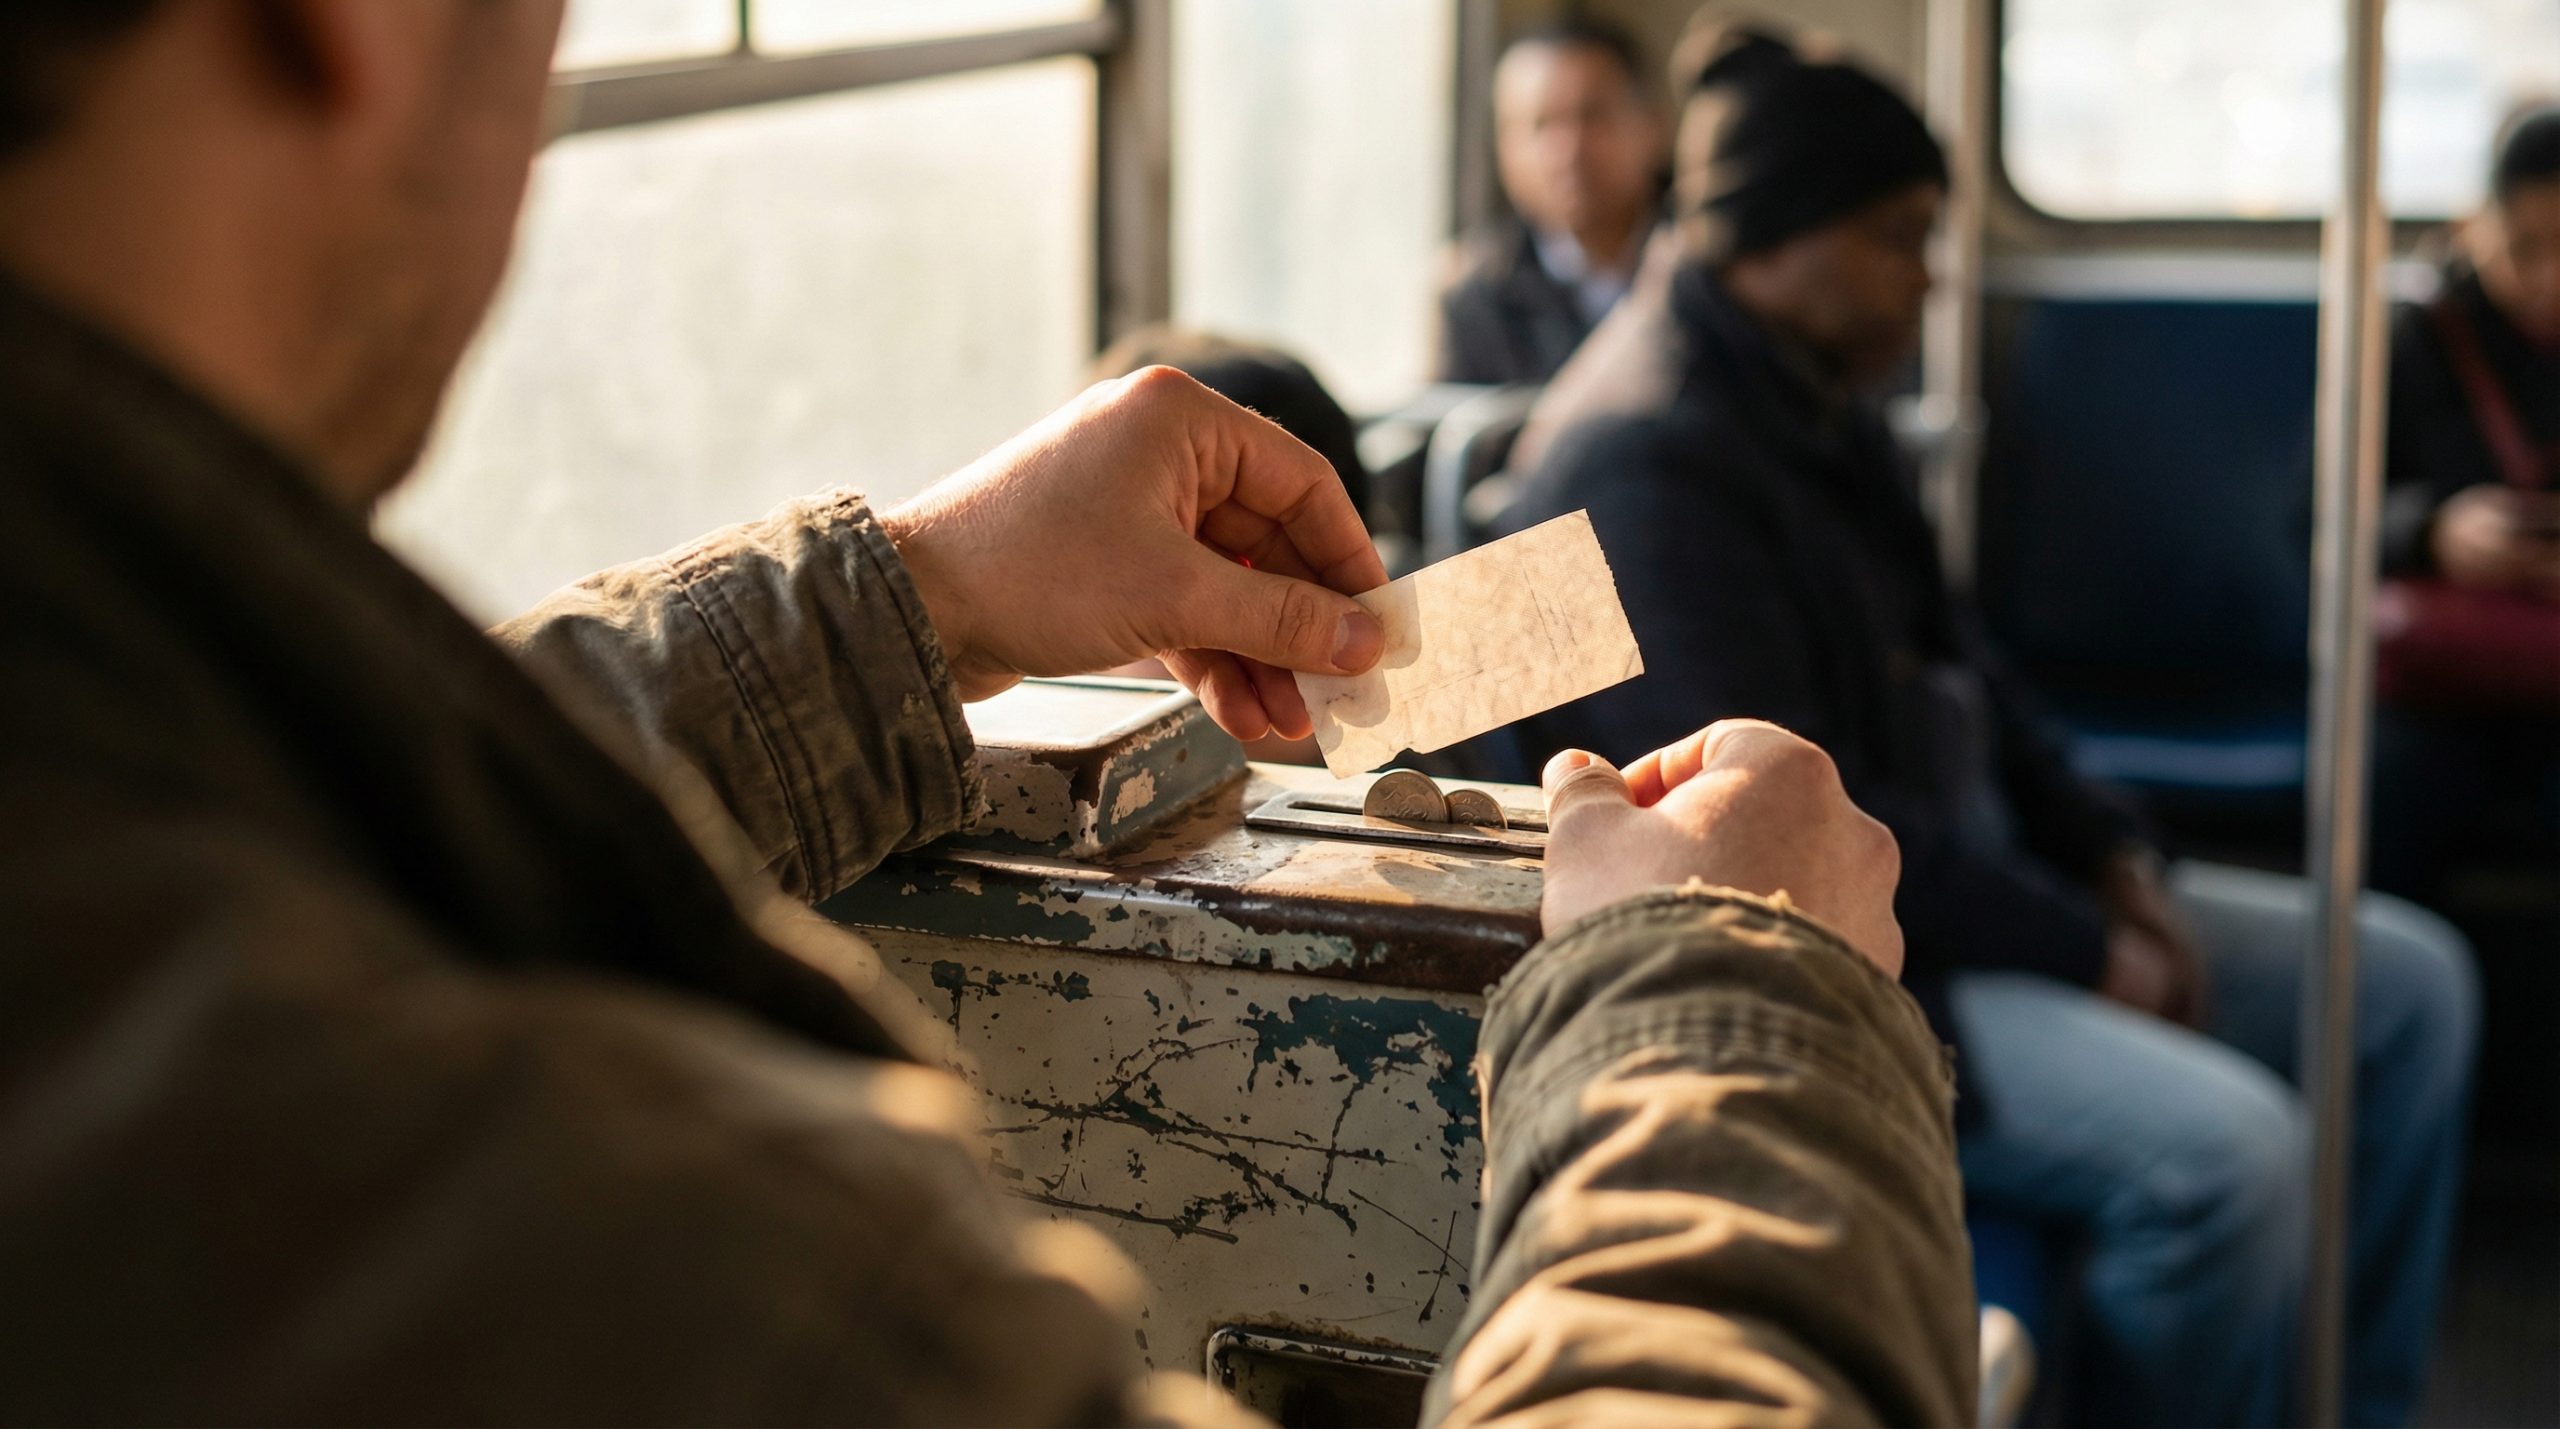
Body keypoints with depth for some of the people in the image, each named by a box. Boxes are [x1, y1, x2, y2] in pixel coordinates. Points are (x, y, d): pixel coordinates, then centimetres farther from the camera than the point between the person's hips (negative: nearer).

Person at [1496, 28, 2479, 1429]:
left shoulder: (1815, 404, 11)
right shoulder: (1642, 459, -20)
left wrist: (2110, 861, 5)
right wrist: (2082, 957, -17)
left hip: (1965, 891, 11)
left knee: (2409, 981, 9)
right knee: (2228, 1147, -29)